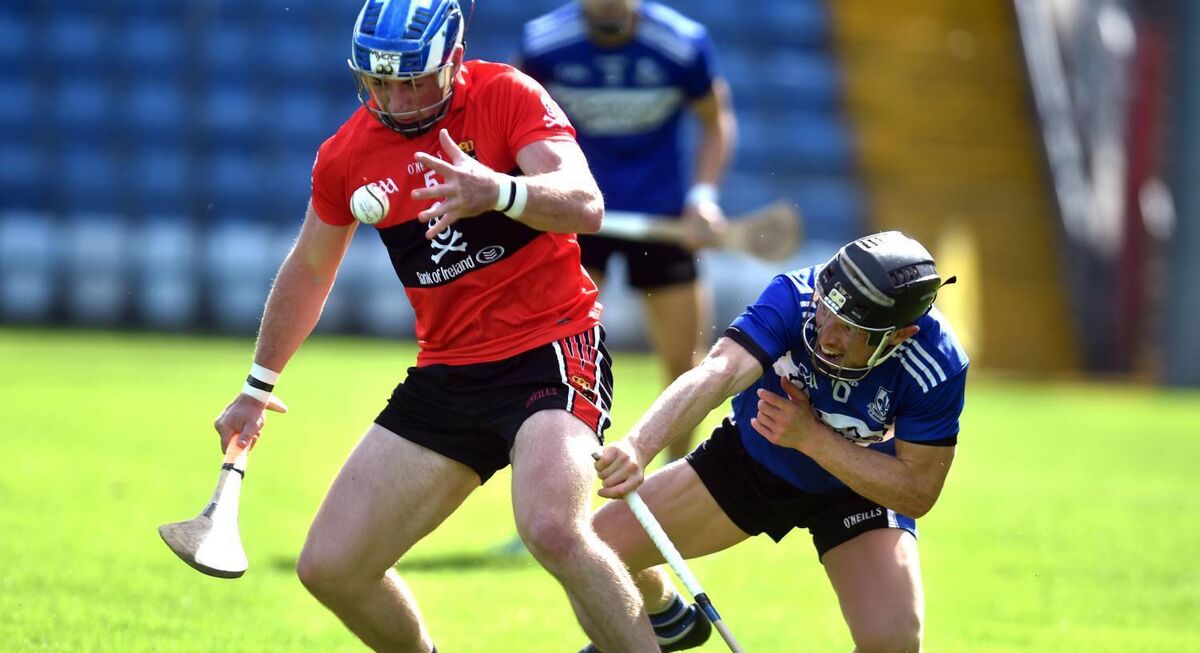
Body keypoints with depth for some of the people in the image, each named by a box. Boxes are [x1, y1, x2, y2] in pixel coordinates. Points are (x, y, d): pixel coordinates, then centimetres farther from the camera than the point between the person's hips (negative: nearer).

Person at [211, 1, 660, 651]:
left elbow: (585, 205, -25)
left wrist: (497, 191, -44)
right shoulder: (346, 157, 5)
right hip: (446, 372, 6)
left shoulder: (506, 95, -11)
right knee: (330, 567, 1)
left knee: (553, 528, -34)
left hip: (550, 347, -6)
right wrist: (258, 386, 29)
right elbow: (308, 270, 22)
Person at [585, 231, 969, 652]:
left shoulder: (937, 368, -32)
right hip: (752, 455, 2)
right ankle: (667, 618, 32)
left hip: (865, 486, -2)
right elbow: (718, 372, -46)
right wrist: (638, 446, -63)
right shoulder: (795, 296, -33)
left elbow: (918, 492, -25)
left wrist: (811, 437, -35)